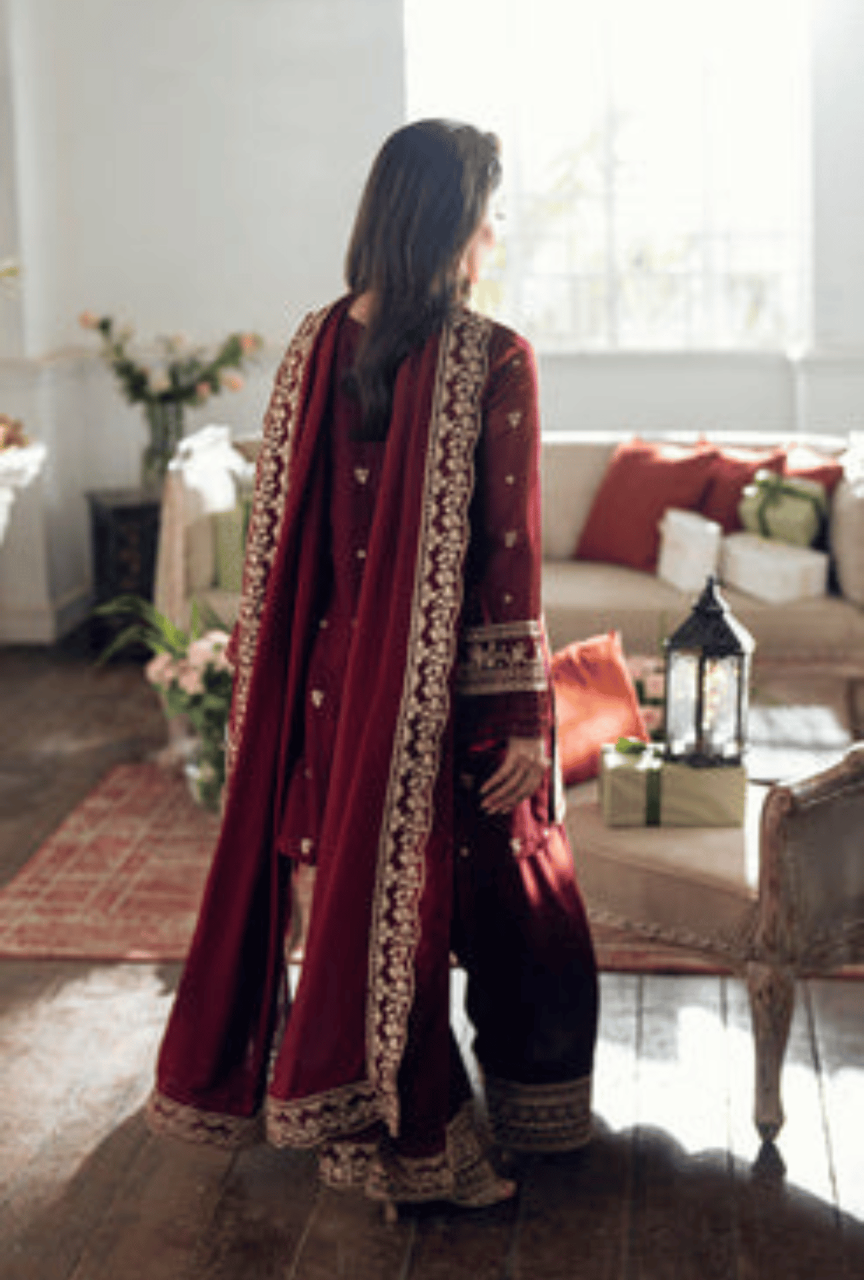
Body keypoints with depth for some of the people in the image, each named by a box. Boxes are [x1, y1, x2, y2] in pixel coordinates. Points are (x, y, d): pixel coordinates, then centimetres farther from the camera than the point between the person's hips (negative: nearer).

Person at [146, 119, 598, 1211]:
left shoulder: (316, 346, 0)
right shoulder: (493, 361, -16)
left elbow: (277, 531, 5)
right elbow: (509, 558, -16)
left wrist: (271, 680, 15)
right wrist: (526, 716, -11)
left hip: (335, 673, 5)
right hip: (450, 682, -5)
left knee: (355, 876, 18)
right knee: (483, 877, 11)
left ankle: (356, 1111, 33)